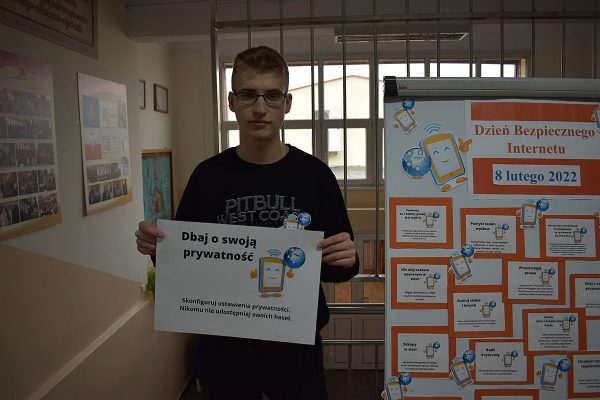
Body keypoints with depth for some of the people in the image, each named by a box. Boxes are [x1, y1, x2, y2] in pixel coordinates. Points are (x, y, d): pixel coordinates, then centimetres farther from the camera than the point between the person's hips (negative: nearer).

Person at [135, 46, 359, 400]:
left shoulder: (314, 174, -7)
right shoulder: (208, 176, -4)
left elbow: (336, 270, -1)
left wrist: (346, 261, -22)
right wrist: (158, 248, -16)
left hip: (296, 344, -1)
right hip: (223, 343, 1)